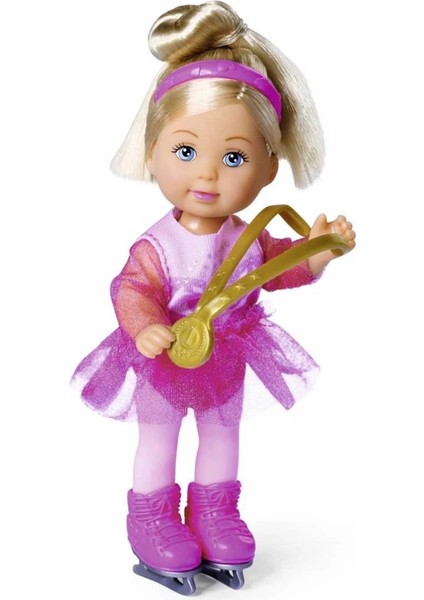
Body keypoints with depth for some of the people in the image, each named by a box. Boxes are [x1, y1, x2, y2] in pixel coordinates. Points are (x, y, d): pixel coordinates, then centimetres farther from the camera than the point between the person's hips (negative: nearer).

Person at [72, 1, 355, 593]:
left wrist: (318, 249, -17)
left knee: (222, 432, 20)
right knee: (158, 440, 15)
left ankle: (214, 512, 43)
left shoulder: (249, 238, -14)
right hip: (165, 364, -4)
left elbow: (281, 268, -1)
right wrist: (147, 329, -51)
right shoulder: (154, 249, -26)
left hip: (226, 359, 4)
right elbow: (133, 293, -32)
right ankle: (153, 519, 36)